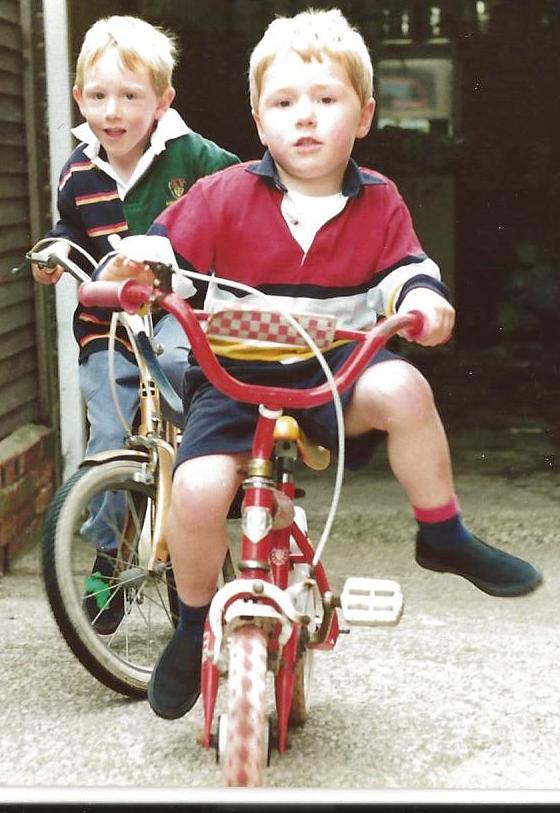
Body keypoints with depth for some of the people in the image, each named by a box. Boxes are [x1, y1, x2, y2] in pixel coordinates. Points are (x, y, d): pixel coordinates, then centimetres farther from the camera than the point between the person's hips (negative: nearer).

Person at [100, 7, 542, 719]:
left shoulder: (378, 202, 1)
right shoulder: (226, 196, -4)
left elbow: (404, 268, 5)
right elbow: (164, 247, 1)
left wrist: (421, 296, -19)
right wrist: (131, 272, -22)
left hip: (336, 367, 1)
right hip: (235, 372, 0)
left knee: (401, 388, -34)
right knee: (198, 487, -25)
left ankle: (444, 537, -9)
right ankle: (194, 625, 5)